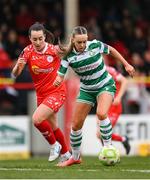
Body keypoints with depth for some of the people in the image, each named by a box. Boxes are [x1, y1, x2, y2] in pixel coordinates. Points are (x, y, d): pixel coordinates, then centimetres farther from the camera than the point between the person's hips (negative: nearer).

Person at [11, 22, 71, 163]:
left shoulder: (54, 50, -17)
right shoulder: (28, 51, -8)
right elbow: (15, 74, -11)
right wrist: (18, 66, -34)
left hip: (56, 92, -5)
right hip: (41, 94, 5)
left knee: (37, 119, -23)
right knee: (52, 127, 17)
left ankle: (54, 145, 0)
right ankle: (65, 154, 39)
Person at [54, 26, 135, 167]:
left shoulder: (95, 45, -17)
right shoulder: (69, 56, -15)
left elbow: (111, 50, 3)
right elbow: (60, 76, -16)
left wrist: (126, 65, 7)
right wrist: (58, 81, -40)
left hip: (105, 85, -3)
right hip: (86, 90, 3)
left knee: (101, 114, -32)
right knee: (76, 125, 3)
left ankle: (108, 146, -16)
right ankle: (75, 157, 23)